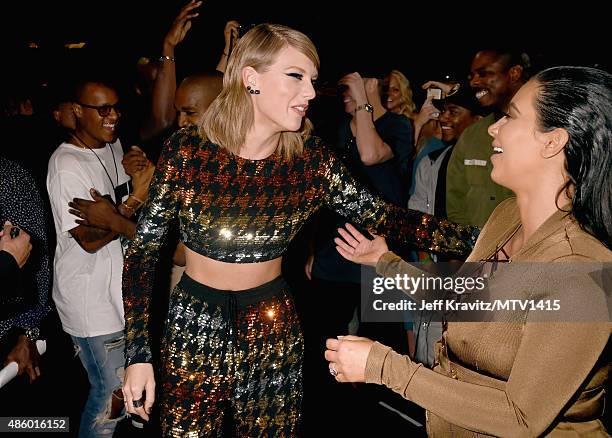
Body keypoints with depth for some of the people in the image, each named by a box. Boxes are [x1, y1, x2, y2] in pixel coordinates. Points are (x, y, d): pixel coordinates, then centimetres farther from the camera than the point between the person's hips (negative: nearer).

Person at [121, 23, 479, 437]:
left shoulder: (312, 160, -10)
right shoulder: (187, 151, -16)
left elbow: (384, 217, -6)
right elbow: (144, 249, -10)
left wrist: (478, 239, -14)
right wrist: (139, 353, -13)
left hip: (274, 331, 2)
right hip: (194, 330, -2)